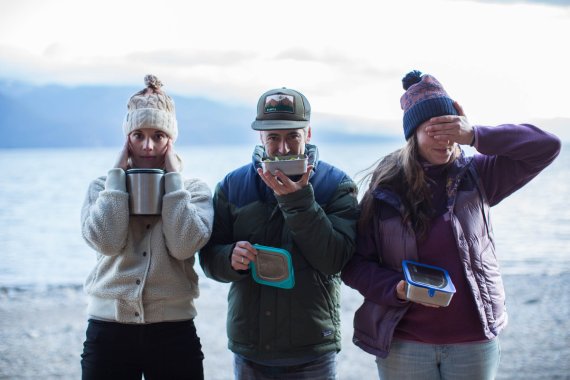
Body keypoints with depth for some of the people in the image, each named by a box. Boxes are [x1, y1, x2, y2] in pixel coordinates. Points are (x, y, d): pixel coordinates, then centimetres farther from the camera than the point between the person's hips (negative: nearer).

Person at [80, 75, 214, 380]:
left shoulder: (194, 190, 2)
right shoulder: (103, 187, 4)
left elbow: (184, 245, -15)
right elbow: (106, 241, -14)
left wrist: (172, 178, -9)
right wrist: (118, 175, -7)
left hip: (173, 332, 0)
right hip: (109, 329, 1)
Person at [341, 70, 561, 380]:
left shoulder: (477, 177, 0)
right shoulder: (384, 192, -3)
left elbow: (546, 147, -7)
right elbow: (354, 264, -1)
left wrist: (475, 136, -17)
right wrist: (396, 289, -19)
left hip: (473, 340, 1)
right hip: (403, 341, -1)